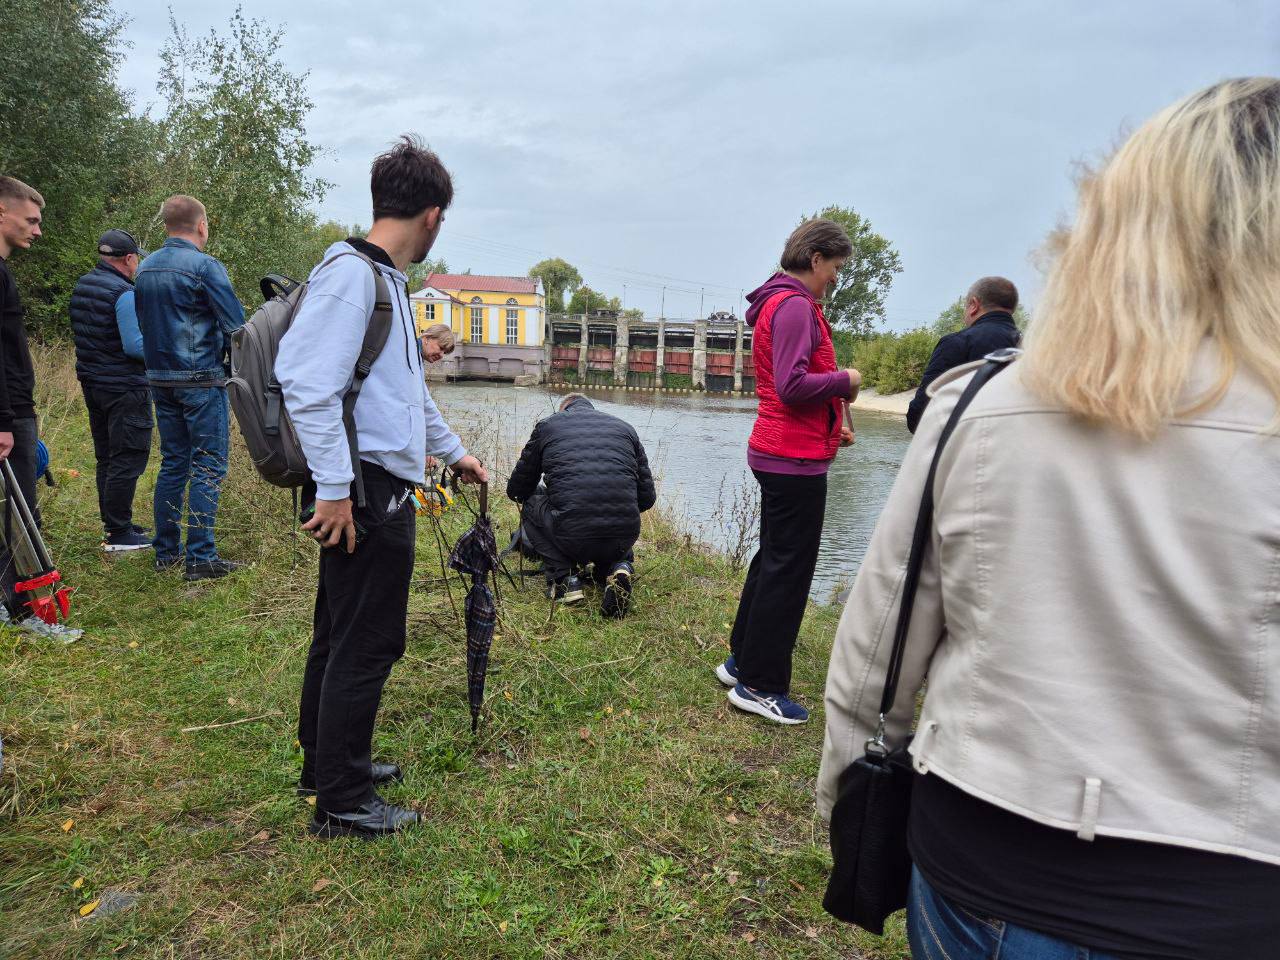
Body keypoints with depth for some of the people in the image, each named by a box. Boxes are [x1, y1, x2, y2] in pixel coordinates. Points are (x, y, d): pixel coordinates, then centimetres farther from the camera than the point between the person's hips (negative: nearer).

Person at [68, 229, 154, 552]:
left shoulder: (82, 286, 10)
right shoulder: (125, 294, -18)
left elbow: (85, 334, 19)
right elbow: (135, 346, -21)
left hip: (92, 382, 9)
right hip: (124, 388, -9)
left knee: (107, 459, 17)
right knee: (128, 461, -4)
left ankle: (113, 524, 27)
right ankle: (119, 534, -1)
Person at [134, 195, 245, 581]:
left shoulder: (144, 270, 11)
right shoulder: (205, 266, -12)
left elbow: (144, 326, 17)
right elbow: (236, 325, -13)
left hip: (160, 380, 7)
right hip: (202, 380, -7)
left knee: (173, 464, 14)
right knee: (208, 467, -3)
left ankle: (167, 551, 19)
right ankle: (201, 558, -4)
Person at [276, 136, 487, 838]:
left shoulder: (386, 279, 18)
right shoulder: (350, 273, -14)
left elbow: (409, 389, 27)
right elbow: (306, 382, -23)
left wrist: (453, 452, 33)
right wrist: (334, 487, -24)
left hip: (383, 490, 10)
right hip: (365, 490, -10)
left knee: (342, 634, 19)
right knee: (367, 644, -1)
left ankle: (328, 764, 36)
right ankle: (343, 803, 14)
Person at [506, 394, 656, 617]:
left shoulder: (547, 425, 15)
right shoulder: (625, 427, 21)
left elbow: (516, 489, 21)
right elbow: (648, 497, 18)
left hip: (571, 536, -3)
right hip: (624, 538, 3)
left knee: (530, 503, 27)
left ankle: (563, 577, 9)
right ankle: (619, 567, 2)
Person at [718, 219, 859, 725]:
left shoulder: (780, 303, 17)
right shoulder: (795, 306, -15)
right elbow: (792, 386, -25)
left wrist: (833, 421, 12)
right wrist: (845, 380, -9)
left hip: (778, 453, 11)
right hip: (796, 458, -11)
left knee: (773, 560, 19)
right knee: (788, 569, -3)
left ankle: (742, 661, 29)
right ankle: (760, 686, 7)